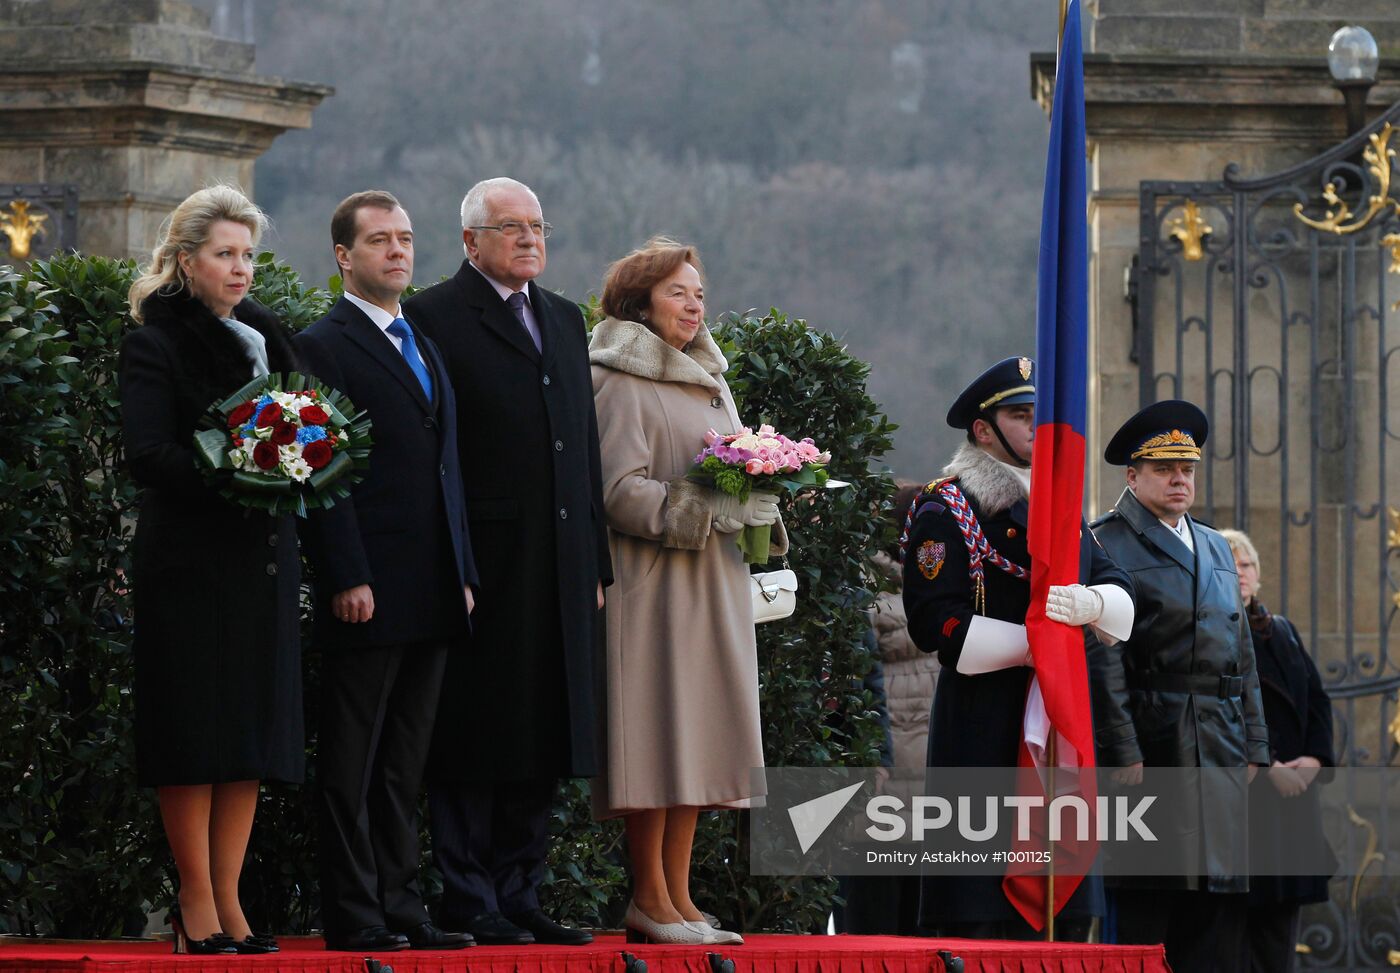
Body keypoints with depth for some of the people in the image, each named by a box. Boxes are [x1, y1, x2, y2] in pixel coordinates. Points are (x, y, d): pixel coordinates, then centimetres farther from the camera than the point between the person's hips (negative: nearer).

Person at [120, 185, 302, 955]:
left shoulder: (262, 335, 14)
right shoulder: (157, 343, -6)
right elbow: (146, 452, -16)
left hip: (264, 558, 6)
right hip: (191, 561, -6)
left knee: (253, 732, 5)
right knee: (194, 729, -5)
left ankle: (229, 902, 9)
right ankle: (196, 902, 1)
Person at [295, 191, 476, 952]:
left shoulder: (424, 349, 20)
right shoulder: (324, 347, -5)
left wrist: (464, 573, 16)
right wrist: (348, 578, -18)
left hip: (431, 598, 8)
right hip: (367, 595, -8)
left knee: (404, 761, 10)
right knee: (352, 761, -3)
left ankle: (399, 906, 13)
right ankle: (353, 914, -1)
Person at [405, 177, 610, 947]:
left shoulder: (565, 320, 18)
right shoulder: (435, 320, -5)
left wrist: (595, 559, 15)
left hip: (559, 571, 7)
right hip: (482, 568, -7)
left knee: (541, 742, 9)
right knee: (473, 739, -3)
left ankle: (518, 898, 15)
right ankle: (468, 902, 2)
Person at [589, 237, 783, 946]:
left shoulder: (710, 382, 18)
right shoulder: (622, 383, -7)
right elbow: (620, 490, -15)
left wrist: (756, 504, 2)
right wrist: (710, 511, -21)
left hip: (713, 588, 8)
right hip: (654, 584, -8)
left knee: (692, 741, 6)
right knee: (656, 727, -8)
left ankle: (677, 896, 8)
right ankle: (650, 898, -4)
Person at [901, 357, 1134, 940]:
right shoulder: (945, 509, -3)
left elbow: (1122, 595, 12)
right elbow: (938, 625, -13)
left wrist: (1091, 603, -12)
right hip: (984, 732, -8)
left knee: (1070, 914, 6)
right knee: (986, 915, -11)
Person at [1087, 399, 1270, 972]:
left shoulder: (1216, 549, 22)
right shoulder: (1107, 544, -3)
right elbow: (1101, 656, -10)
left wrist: (1253, 748, 14)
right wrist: (1123, 752, -17)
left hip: (1219, 750, 7)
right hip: (1150, 747, -7)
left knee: (1218, 908, 4)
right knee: (1144, 910, -7)